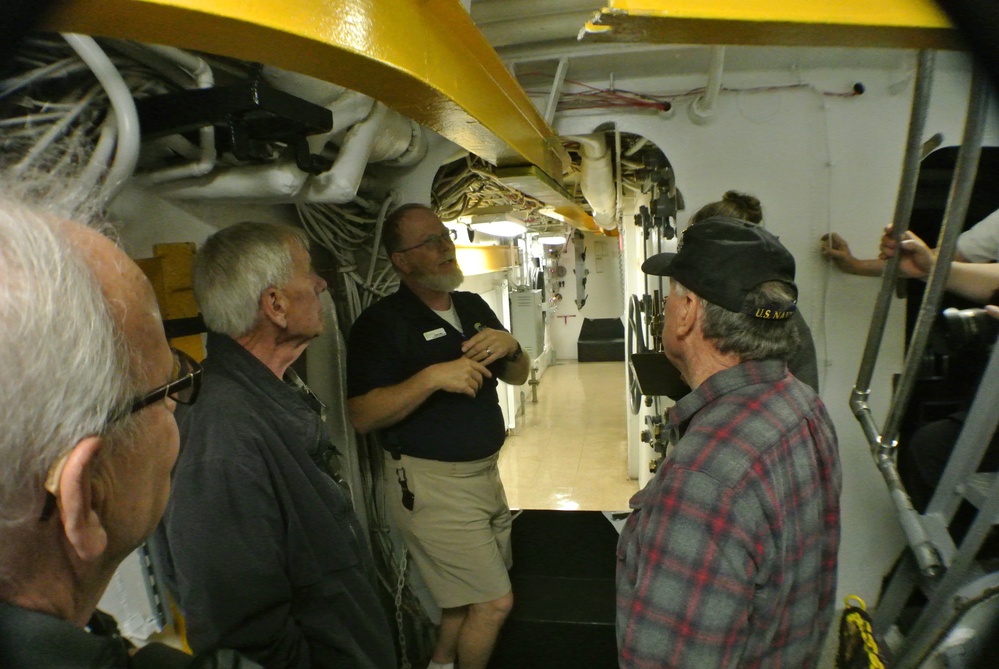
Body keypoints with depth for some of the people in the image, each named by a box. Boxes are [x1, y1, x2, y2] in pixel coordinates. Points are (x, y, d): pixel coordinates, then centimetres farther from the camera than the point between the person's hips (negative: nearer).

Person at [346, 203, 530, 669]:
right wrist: (432, 378, -30)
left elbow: (518, 376, 12)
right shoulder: (381, 323, -14)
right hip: (431, 483, -7)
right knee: (495, 603, 0)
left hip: (484, 472, 7)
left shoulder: (474, 307, 9)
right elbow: (361, 416, -20)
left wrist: (510, 347, -10)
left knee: (468, 595, 20)